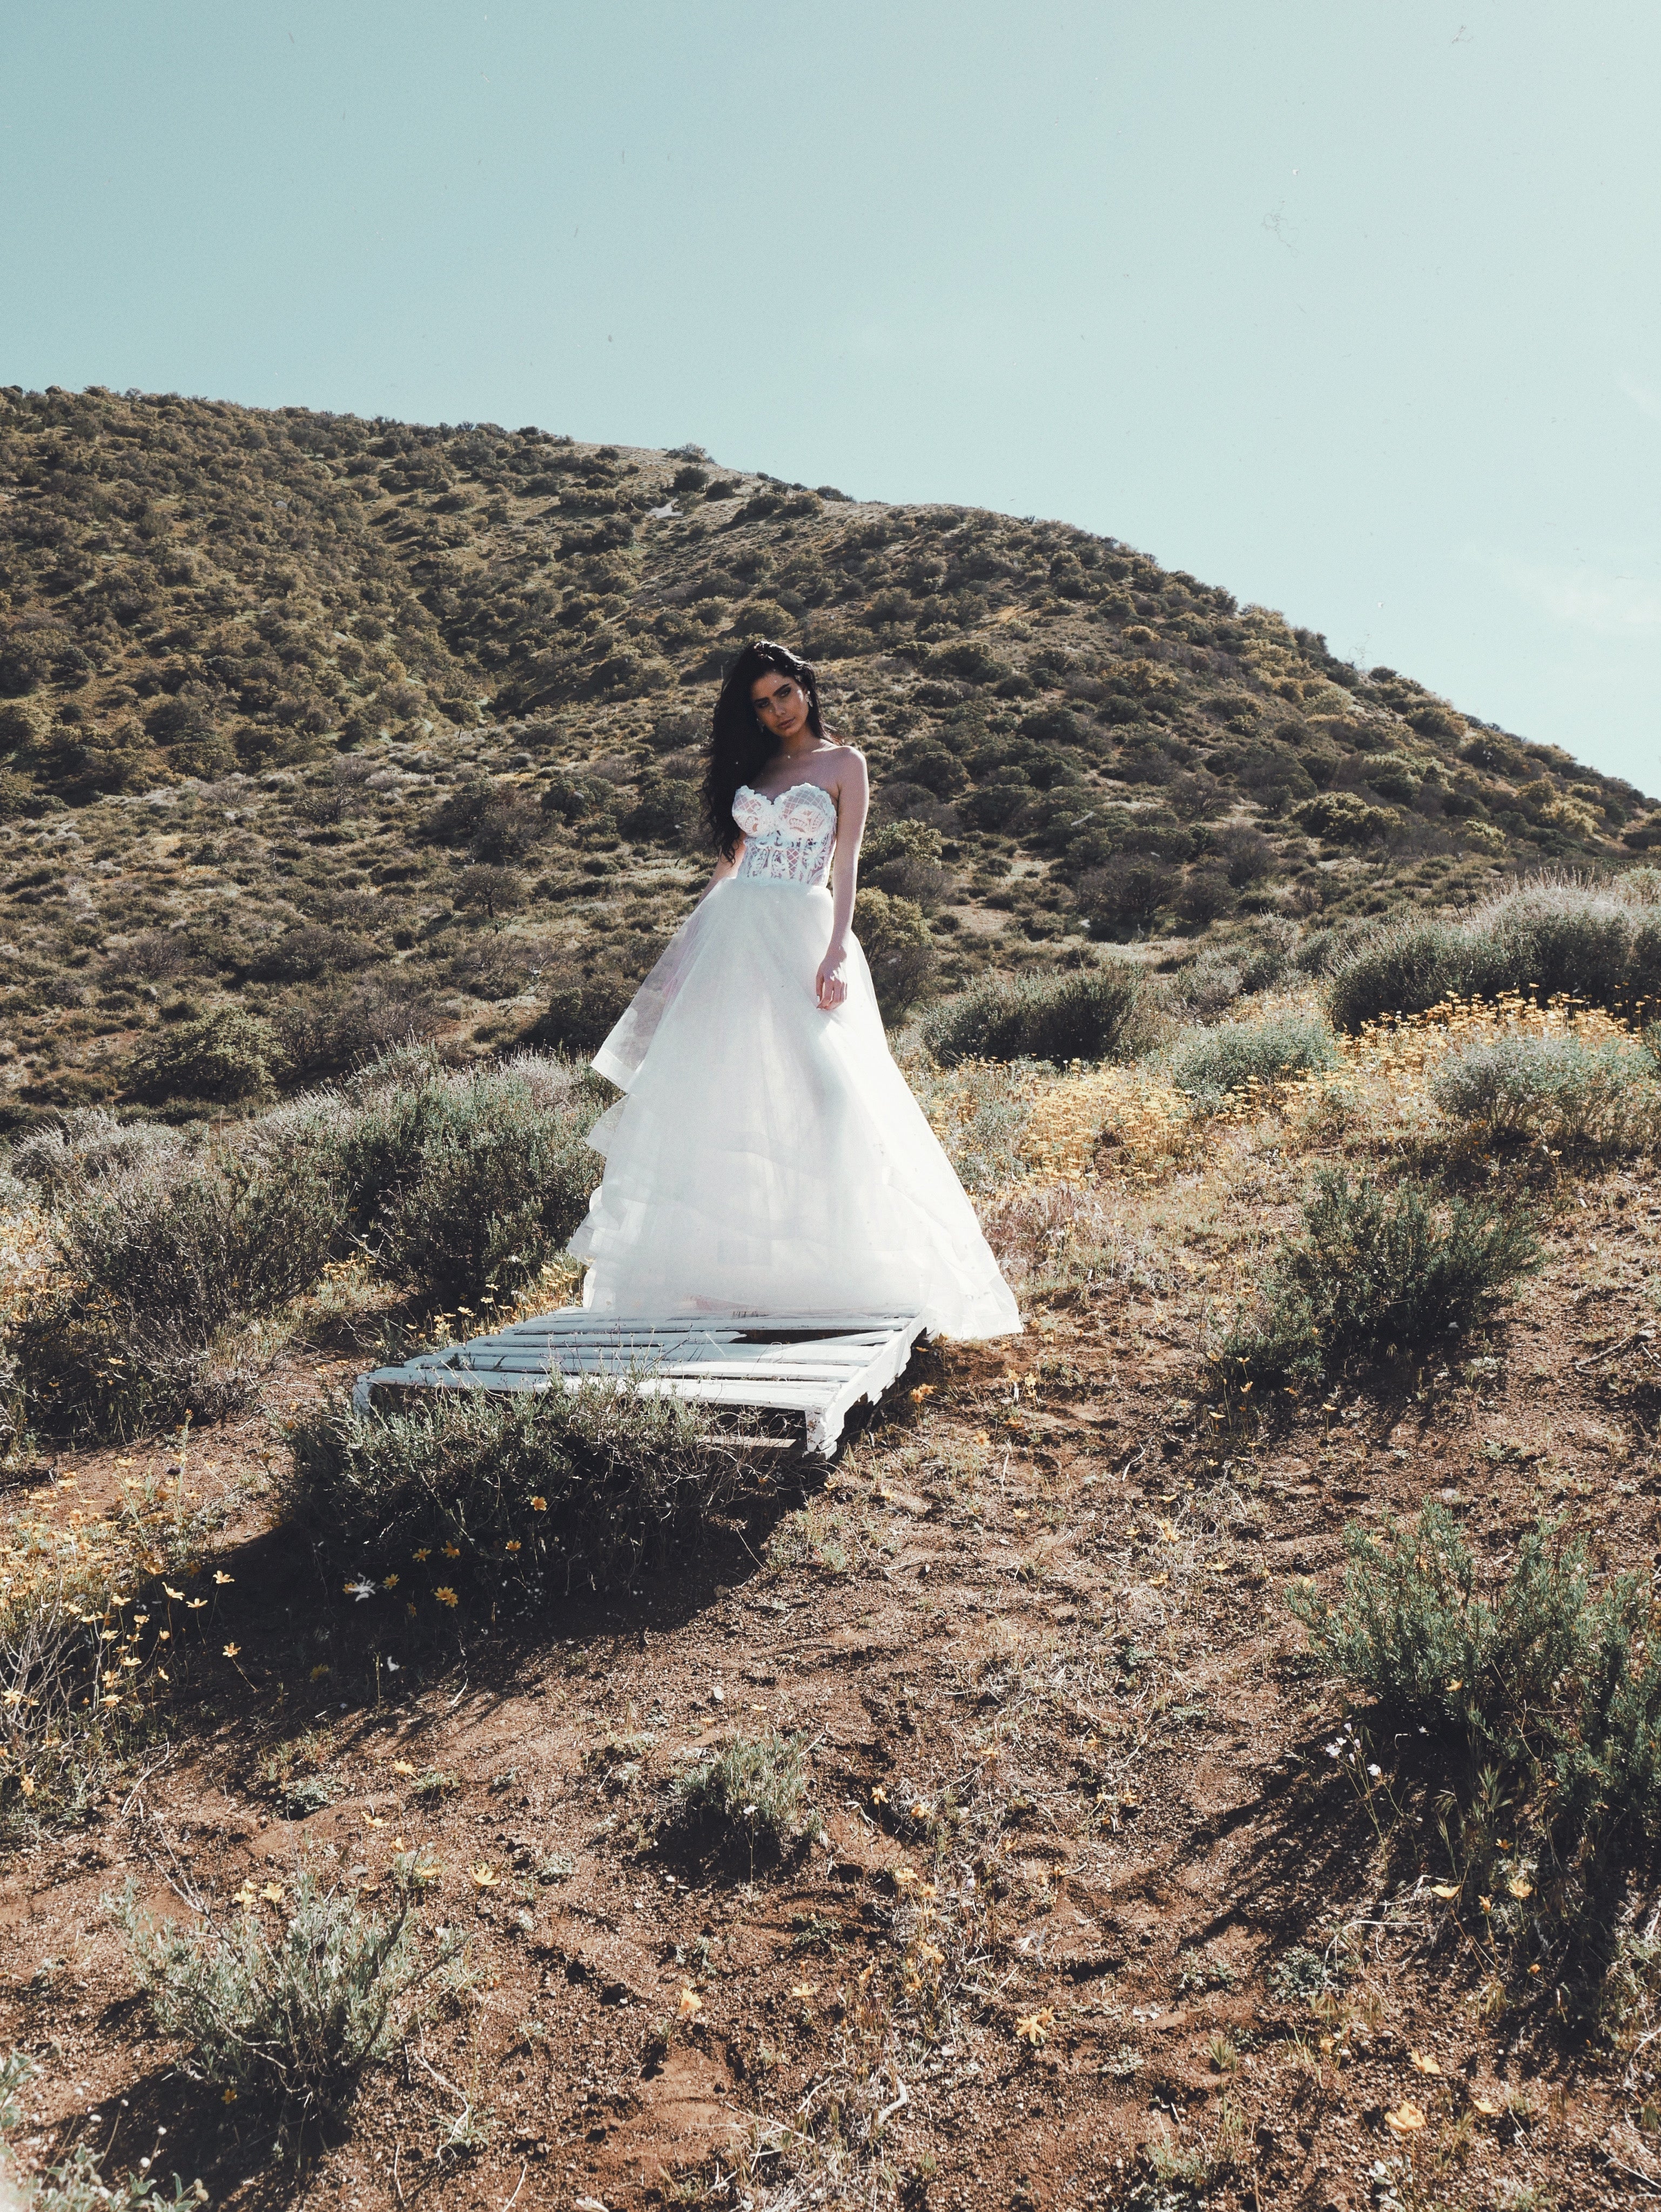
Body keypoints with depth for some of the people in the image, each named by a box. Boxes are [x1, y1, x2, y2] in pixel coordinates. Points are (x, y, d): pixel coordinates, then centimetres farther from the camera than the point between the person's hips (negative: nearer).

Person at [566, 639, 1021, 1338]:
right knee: (713, 1086, -2)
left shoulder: (844, 764, 5)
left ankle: (824, 1260, -3)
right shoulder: (753, 766, 17)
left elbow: (847, 865, -4)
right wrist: (688, 947, 12)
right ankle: (708, 1261, 4)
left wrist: (836, 952, -16)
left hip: (799, 935, -4)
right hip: (732, 933, 4)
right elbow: (729, 860, 18)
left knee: (818, 1086, -11)